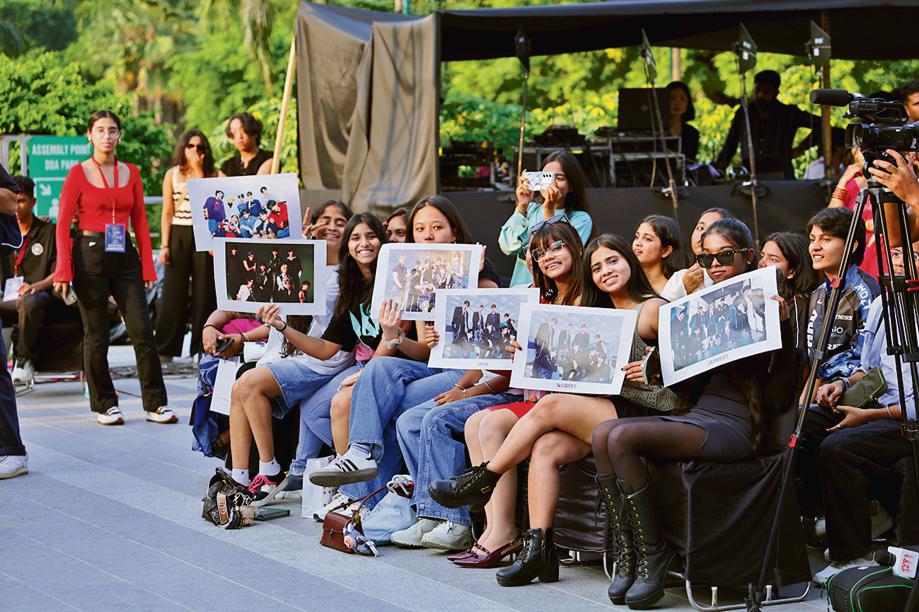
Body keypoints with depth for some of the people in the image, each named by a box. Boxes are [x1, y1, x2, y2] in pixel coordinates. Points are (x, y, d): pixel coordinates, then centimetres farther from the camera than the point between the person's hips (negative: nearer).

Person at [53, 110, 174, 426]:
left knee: (142, 330, -4)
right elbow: (63, 224, -3)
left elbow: (140, 222, 11)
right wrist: (63, 271, -10)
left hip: (124, 257, 3)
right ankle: (104, 406, 12)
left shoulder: (130, 173, 9)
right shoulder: (78, 173, -1)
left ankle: (155, 404, 1)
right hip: (90, 257, -3)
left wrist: (148, 266, 4)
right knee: (96, 335, 2)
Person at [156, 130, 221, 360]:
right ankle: (166, 348, 3)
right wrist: (165, 245, 0)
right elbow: (167, 212, 5)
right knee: (174, 292, -2)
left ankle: (201, 347, 8)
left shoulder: (214, 175, 6)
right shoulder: (172, 174, 8)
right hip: (179, 235, 0)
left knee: (204, 291, 0)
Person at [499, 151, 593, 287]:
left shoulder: (581, 219, 3)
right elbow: (508, 248, 0)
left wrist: (549, 210, -12)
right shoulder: (530, 210, 14)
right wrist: (522, 206, -5)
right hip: (519, 290, 3)